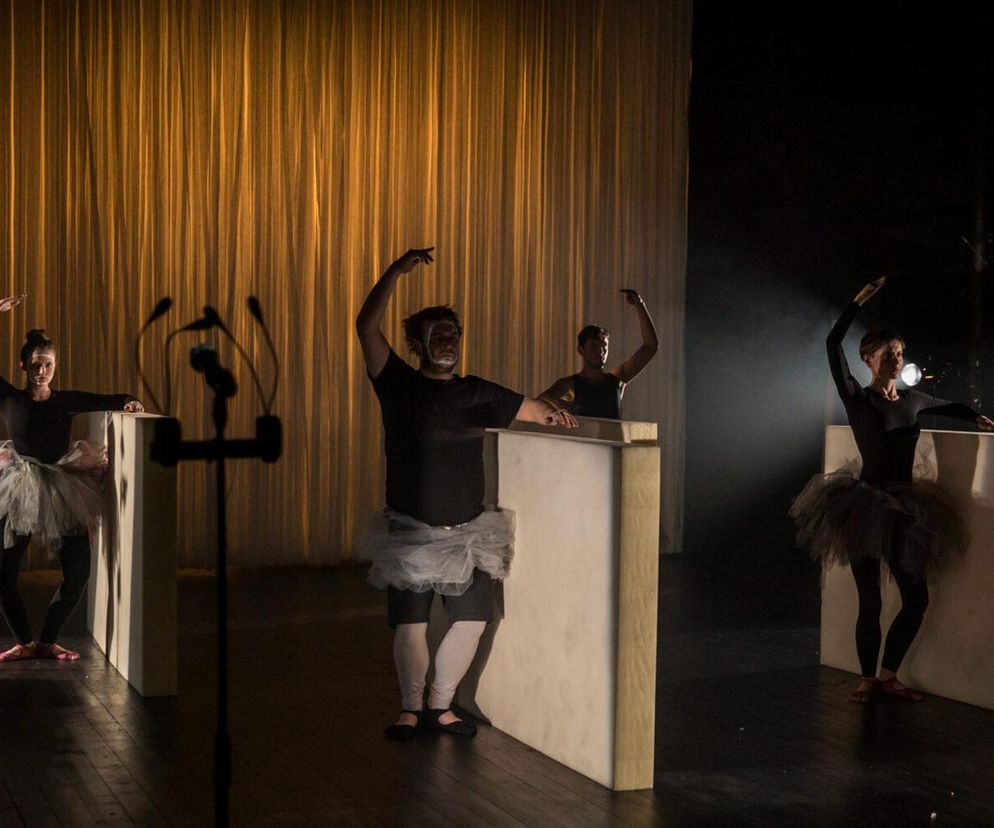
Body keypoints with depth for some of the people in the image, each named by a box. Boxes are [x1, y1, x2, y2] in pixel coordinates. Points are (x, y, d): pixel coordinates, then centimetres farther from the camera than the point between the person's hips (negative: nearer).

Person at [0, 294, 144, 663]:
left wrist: (129, 402, -16)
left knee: (77, 574, -3)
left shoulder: (67, 401, 5)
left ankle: (46, 641, 14)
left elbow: (111, 400, 8)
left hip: (62, 494, 1)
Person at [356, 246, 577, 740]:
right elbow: (367, 327, -12)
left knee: (472, 621, 2)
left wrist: (552, 414, -10)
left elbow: (528, 409, 12)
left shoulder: (477, 394, 7)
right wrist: (396, 272, -18)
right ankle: (410, 708, 20)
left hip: (467, 532, 3)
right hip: (411, 532, -3)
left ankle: (440, 704, 21)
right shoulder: (399, 386, -3)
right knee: (410, 626, -2)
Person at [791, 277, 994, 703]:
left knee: (916, 597, 4)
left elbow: (948, 406, 33)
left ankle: (888, 675, 19)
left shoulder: (912, 398, 11)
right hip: (866, 506, -5)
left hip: (902, 510, 6)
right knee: (870, 601, -2)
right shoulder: (858, 398, -5)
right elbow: (833, 343, -15)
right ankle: (868, 679, 14)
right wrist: (860, 300, -14)